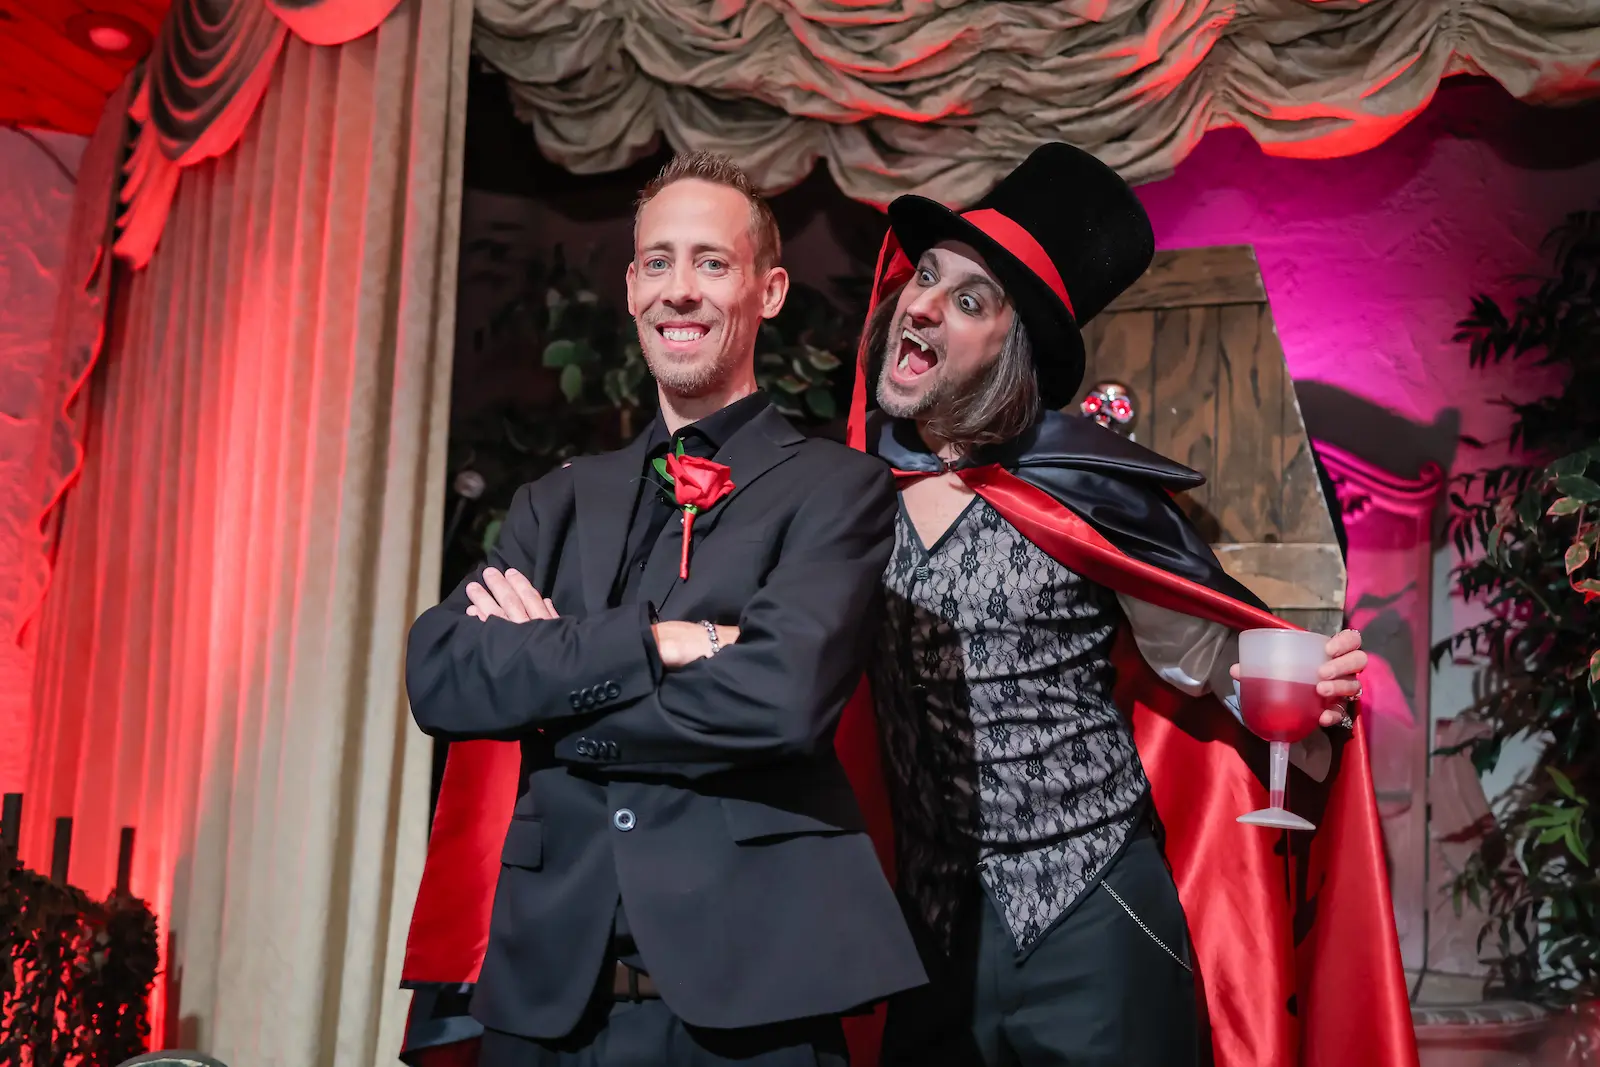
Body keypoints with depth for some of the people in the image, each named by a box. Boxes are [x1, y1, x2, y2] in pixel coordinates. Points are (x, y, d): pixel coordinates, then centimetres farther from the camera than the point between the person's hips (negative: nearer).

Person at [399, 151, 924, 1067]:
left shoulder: (838, 488, -2)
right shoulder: (558, 502, 11)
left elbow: (785, 692, -19)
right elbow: (439, 677, -4)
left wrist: (544, 678, -8)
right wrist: (655, 641, -17)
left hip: (748, 992, -4)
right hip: (550, 988, 4)